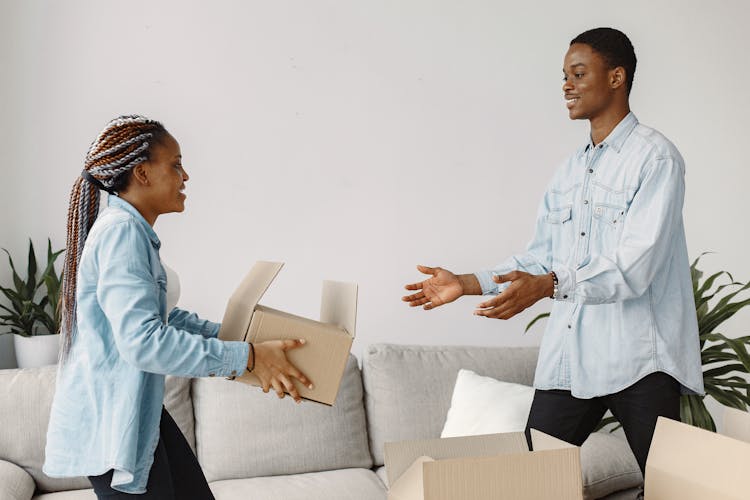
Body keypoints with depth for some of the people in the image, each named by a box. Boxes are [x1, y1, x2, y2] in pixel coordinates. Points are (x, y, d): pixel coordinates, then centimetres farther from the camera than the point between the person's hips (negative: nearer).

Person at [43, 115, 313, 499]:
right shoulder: (121, 231, -21)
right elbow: (143, 341, -30)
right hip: (109, 420, -10)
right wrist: (246, 357, -28)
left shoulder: (133, 231, 12)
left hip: (138, 412, 10)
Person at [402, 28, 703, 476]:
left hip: (637, 356, -6)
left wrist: (548, 285, -33)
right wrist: (468, 283, 4)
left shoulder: (655, 157, -8)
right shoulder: (570, 171, 17)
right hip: (568, 354, 7)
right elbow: (539, 257, 16)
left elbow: (635, 264, -20)